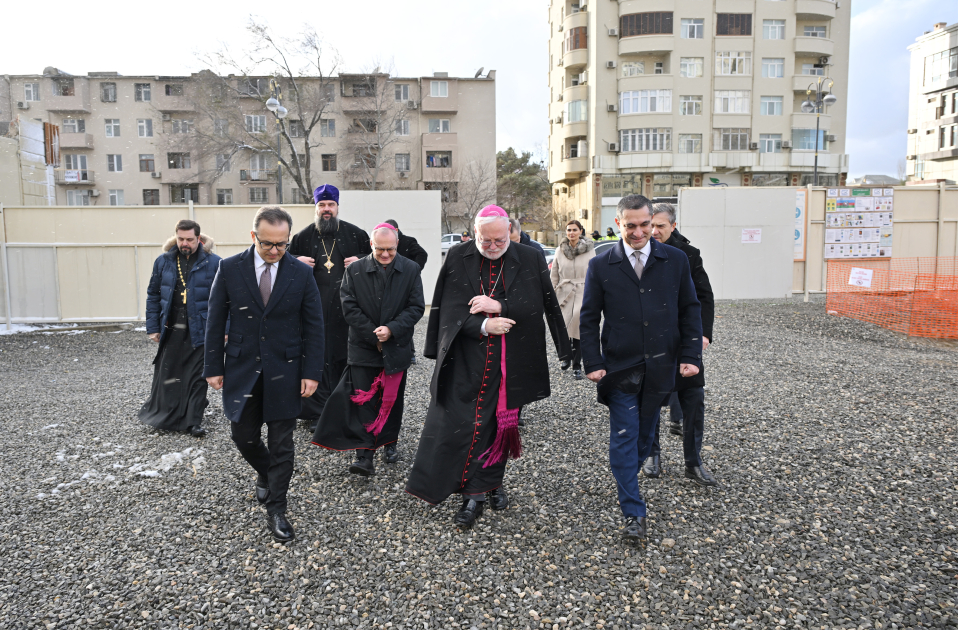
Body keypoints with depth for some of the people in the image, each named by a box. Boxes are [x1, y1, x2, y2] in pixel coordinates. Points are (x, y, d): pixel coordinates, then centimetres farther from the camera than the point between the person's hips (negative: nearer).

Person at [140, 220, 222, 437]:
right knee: (166, 376, 10)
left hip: (200, 331, -3)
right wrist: (153, 327, 5)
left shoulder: (213, 263, -5)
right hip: (171, 330, 3)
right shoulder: (163, 261, 5)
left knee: (197, 378, 4)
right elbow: (153, 295, 11)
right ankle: (162, 416, 30)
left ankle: (194, 422, 13)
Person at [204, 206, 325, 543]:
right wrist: (214, 367, 0)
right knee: (244, 435, 10)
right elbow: (216, 321, 2)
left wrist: (311, 372, -6)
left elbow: (313, 326, -2)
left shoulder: (302, 273, -5)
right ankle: (265, 474, 42)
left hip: (284, 371, -1)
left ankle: (276, 511, 19)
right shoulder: (229, 268, -4)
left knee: (281, 443, 5)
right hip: (242, 369, 1)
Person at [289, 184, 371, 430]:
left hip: (346, 307, 0)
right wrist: (297, 262, -4)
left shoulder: (355, 234, 6)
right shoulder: (303, 236, 7)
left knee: (345, 356, 4)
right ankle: (317, 414, 7)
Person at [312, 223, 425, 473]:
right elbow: (349, 308, -5)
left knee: (392, 399, 13)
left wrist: (392, 329, -17)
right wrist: (374, 335, -12)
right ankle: (364, 456, -1)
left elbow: (416, 307, -4)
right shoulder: (354, 271, -2)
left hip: (397, 347, 1)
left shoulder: (411, 270, -1)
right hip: (363, 347, -1)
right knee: (363, 401, -4)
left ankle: (389, 443, 31)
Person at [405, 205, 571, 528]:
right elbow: (450, 308, -4)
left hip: (510, 364, 1)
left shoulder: (531, 260, 0)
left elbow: (538, 306, -6)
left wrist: (498, 305, -18)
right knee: (458, 425, -3)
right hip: (466, 361, 0)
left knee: (498, 425, 13)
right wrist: (483, 325, -19)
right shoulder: (457, 258, 0)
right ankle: (473, 495, 8)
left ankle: (492, 484, 31)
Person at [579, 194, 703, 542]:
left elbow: (690, 310, 5)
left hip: (660, 367, 2)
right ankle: (633, 512, 10)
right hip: (620, 369, -2)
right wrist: (593, 363, -7)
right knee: (623, 439, 0)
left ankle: (626, 478, 43)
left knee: (645, 435, 16)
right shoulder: (600, 266, -3)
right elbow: (589, 318, 1)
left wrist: (691, 356, -2)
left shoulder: (675, 260, 1)